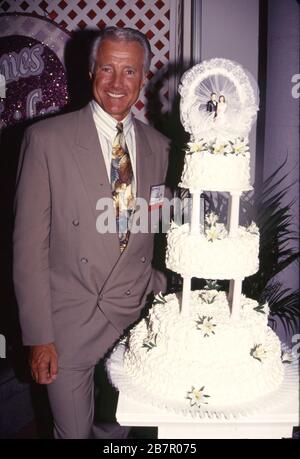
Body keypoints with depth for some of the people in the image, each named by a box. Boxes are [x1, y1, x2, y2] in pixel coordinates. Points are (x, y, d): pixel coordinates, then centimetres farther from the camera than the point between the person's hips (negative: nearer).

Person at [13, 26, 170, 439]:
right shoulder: (46, 138, -9)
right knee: (73, 432, 15)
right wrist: (38, 336, -11)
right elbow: (29, 243, -10)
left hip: (136, 320, 4)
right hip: (68, 325, -3)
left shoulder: (159, 146, 4)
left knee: (119, 428, 20)